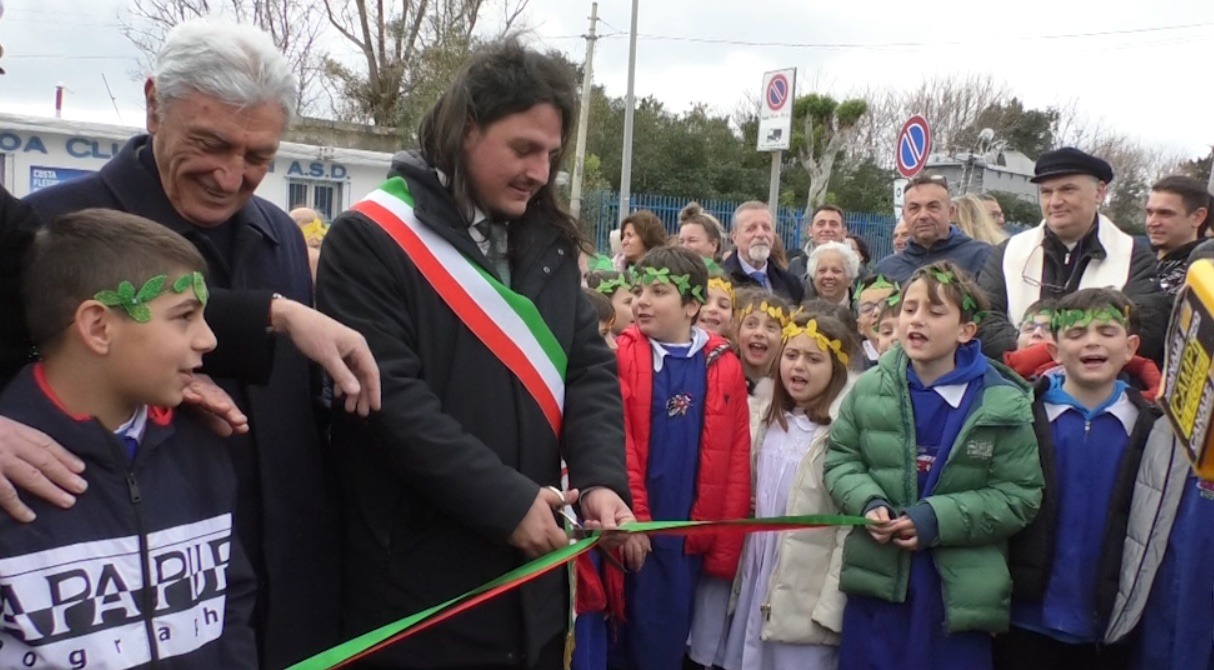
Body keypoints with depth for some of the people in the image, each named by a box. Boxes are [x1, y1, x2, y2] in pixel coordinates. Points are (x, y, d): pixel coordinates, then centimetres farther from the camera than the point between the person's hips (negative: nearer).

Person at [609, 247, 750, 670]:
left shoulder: (725, 366, 2)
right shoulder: (621, 357, -3)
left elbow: (737, 459, 1)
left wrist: (727, 542, -1)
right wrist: (630, 518, -13)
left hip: (696, 534, 2)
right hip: (639, 531, -1)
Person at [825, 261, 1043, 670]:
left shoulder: (1003, 405, -7)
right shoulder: (869, 389, 0)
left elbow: (1020, 494, -7)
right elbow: (840, 460, 8)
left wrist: (939, 518, -17)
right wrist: (868, 503, -12)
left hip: (958, 594, -2)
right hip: (874, 581, 2)